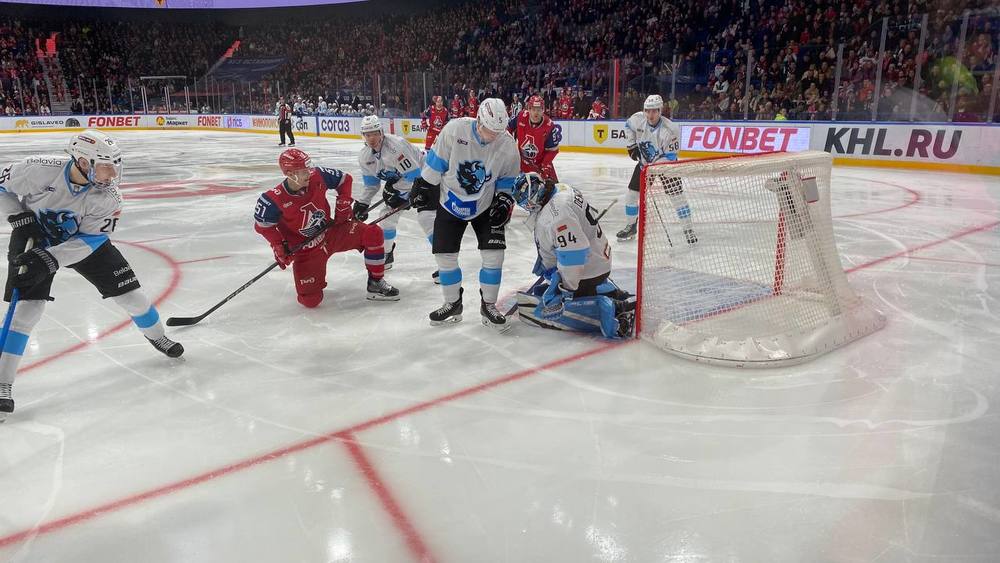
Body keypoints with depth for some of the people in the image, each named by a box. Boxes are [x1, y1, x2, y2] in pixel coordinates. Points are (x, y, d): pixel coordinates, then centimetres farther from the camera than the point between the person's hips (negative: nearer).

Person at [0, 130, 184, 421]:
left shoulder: (107, 195, -25)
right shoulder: (41, 169, -30)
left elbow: (89, 240, -24)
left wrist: (50, 259, -35)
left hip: (83, 240, 2)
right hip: (34, 239, -2)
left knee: (129, 292, 0)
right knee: (27, 309, -14)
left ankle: (157, 336, 30)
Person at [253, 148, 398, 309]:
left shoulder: (318, 176, -15)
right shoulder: (273, 200, -23)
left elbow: (344, 180, 3)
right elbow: (263, 225, -6)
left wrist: (343, 204, -4)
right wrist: (279, 247, -13)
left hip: (332, 232, 3)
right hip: (305, 249, -3)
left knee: (373, 233, -20)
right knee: (310, 300, -10)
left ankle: (375, 283, -4)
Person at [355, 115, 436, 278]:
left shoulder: (396, 145, -32)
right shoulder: (365, 156, -6)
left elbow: (414, 175, -31)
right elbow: (371, 184, 6)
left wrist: (398, 191, -24)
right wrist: (361, 203, -3)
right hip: (397, 183, 8)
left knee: (426, 218, -21)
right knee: (386, 217, 6)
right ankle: (386, 255, 28)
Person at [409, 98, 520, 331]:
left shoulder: (508, 146, -16)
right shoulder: (454, 129, -22)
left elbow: (507, 181, -1)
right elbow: (435, 162, -9)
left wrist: (504, 203, -12)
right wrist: (423, 186, -4)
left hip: (485, 207, 1)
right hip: (450, 203, 0)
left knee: (494, 254, -9)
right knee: (445, 256, 0)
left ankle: (488, 306, 9)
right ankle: (452, 305, 20)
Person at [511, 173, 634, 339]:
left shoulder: (556, 215, -28)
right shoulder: (562, 190, 4)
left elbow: (573, 255, -30)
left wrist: (566, 289, -22)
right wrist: (544, 266, 23)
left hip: (584, 274, -10)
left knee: (531, 307, -12)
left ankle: (608, 311, -16)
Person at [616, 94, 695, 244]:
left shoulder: (670, 130, -30)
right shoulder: (638, 118, -18)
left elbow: (669, 157, -26)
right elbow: (628, 127, 7)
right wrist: (631, 145, 0)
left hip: (665, 163, -4)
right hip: (644, 161, 4)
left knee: (677, 195, -11)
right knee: (631, 193, 3)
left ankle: (688, 229, 0)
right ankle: (630, 226, 21)